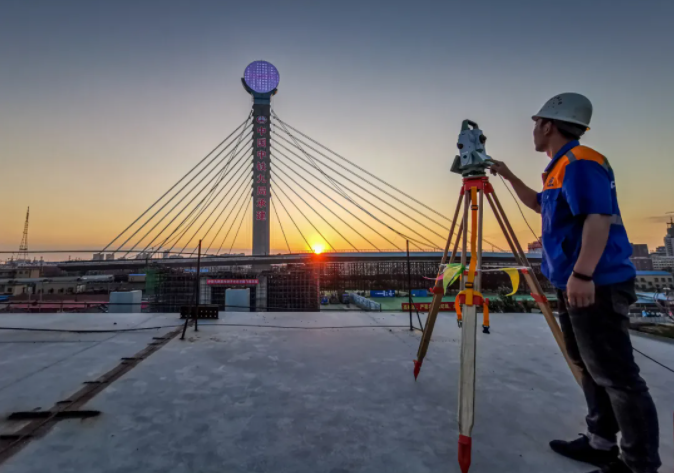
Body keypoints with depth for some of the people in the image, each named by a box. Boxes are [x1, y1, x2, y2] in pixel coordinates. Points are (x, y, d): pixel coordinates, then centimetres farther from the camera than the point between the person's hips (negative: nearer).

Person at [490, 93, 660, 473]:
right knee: (591, 368, 16)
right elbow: (540, 205, 34)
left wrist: (581, 274, -30)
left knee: (617, 376, -3)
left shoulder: (580, 161, -12)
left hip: (597, 286, -11)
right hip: (576, 286, 11)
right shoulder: (562, 168, 18)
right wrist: (509, 177, 29)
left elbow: (599, 218, -23)